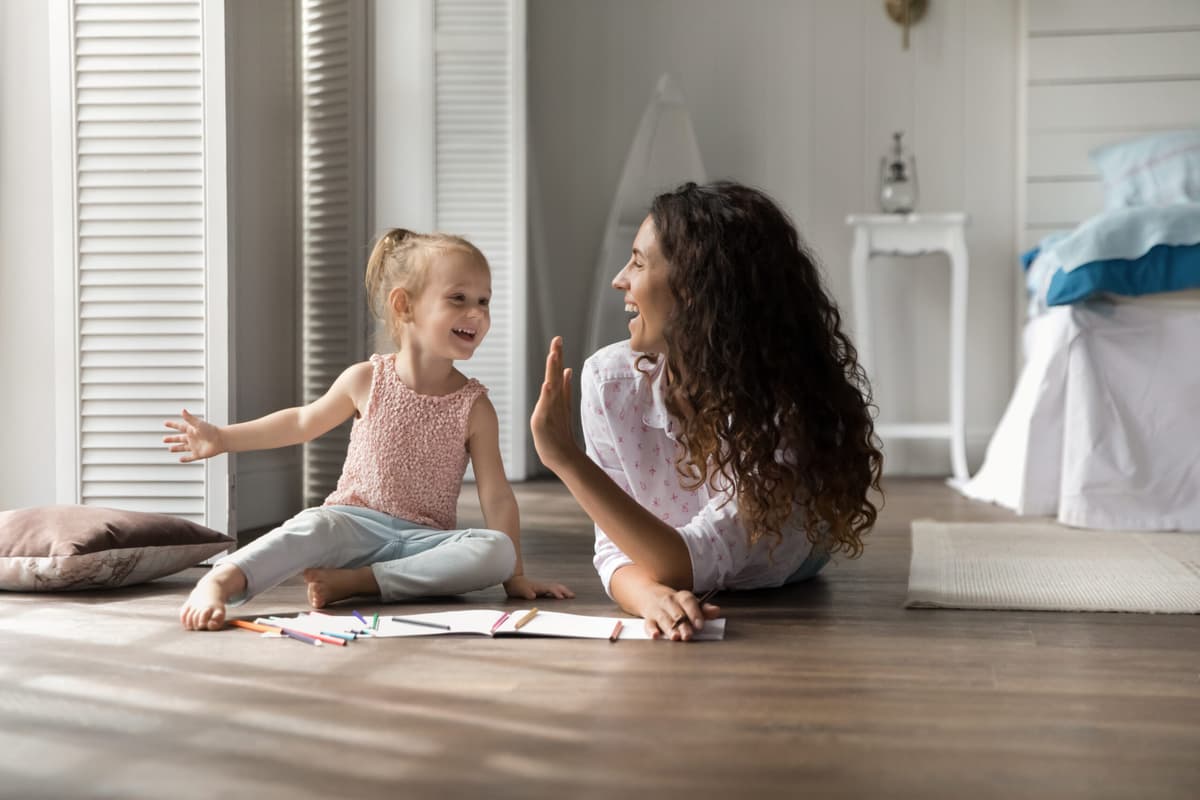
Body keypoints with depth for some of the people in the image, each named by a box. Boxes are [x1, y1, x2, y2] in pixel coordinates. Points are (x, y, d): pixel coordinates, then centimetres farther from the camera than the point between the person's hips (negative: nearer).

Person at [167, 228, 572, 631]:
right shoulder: (366, 380, 0)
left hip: (423, 541, 1)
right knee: (314, 525, -35)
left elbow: (497, 498, 0)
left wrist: (515, 575, -6)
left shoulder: (474, 407, 0)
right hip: (355, 524, -1)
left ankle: (356, 581, -33)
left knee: (497, 549, -29)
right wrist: (224, 438, 19)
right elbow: (304, 421, 18)